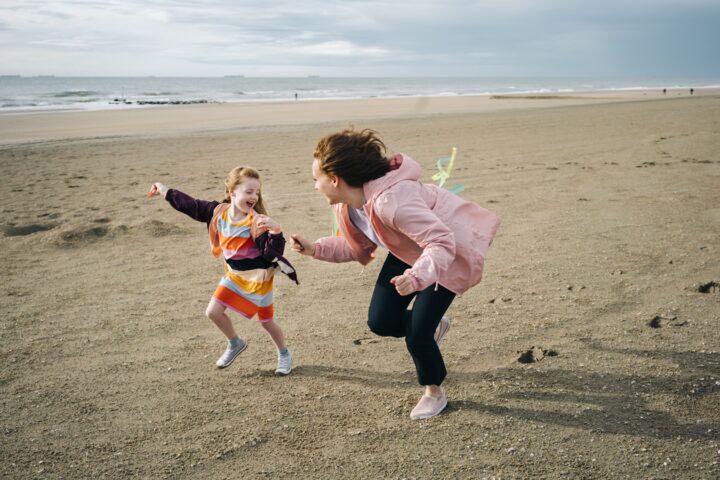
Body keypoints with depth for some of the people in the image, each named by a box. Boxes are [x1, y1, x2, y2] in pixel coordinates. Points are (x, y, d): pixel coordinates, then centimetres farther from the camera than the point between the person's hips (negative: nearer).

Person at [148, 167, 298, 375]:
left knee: (267, 321, 8)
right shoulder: (218, 212, -11)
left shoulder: (256, 222, -27)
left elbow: (273, 252, -33)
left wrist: (276, 231, -52)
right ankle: (235, 344, 29)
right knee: (213, 311, 4)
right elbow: (191, 205, 1)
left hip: (258, 277, -5)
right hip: (234, 274, 5)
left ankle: (284, 354, 34)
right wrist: (165, 191, 8)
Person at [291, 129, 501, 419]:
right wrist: (315, 249, -6)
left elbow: (442, 243, -39)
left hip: (448, 253, -8)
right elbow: (360, 246, 4)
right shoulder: (345, 205, -11)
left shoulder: (391, 199, -39)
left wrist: (418, 277, -56)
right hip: (409, 253, 8)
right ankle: (434, 326, 31)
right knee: (380, 322, -1)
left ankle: (434, 393, 21)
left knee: (417, 334, -10)